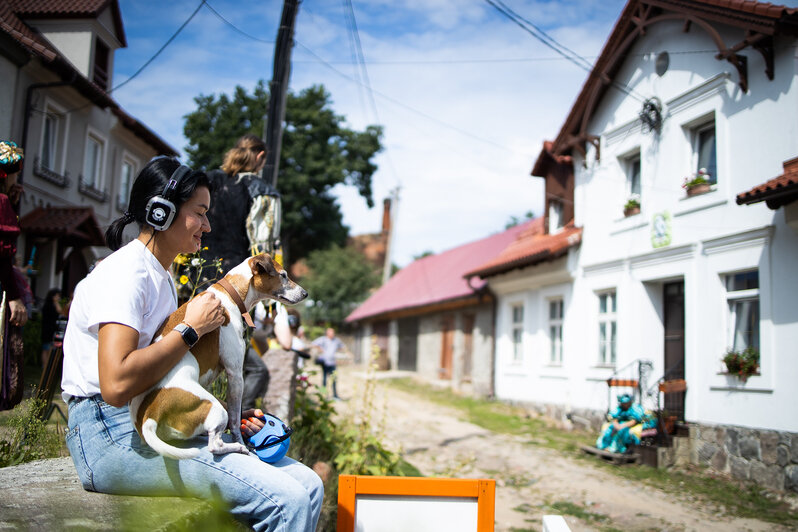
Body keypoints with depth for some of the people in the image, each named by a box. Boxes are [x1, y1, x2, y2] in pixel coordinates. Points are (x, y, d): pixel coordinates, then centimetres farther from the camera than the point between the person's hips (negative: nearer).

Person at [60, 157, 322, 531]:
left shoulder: (162, 275, 20)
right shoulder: (125, 272, -10)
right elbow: (116, 384, -25)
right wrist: (192, 328, -15)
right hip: (112, 433, -9)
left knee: (307, 485, -5)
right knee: (285, 500, -24)